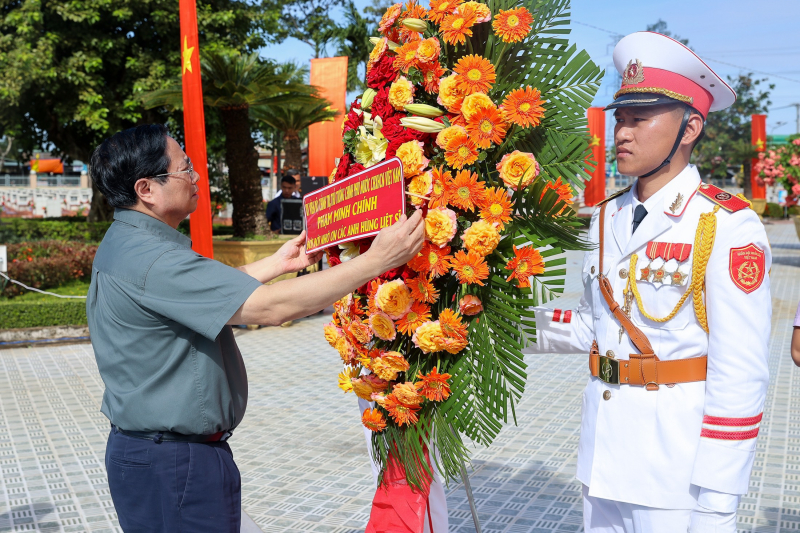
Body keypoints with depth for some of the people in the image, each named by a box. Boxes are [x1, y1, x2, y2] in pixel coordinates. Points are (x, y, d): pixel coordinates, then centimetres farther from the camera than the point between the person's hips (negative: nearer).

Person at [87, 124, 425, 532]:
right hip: (172, 467, -10)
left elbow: (214, 288, 18)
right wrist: (377, 261, -26)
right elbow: (272, 307, -31)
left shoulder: (124, 243, 8)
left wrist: (278, 263, 15)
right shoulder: (151, 261, -27)